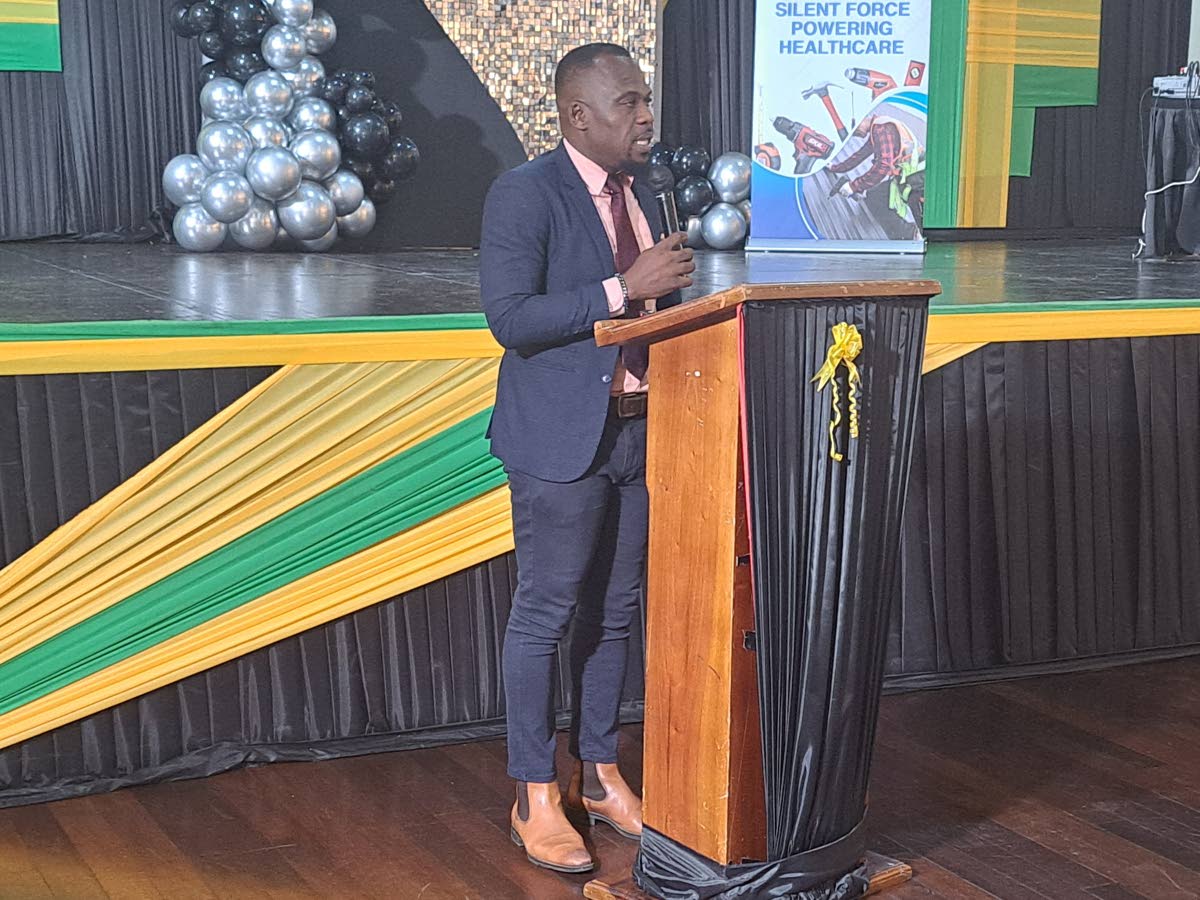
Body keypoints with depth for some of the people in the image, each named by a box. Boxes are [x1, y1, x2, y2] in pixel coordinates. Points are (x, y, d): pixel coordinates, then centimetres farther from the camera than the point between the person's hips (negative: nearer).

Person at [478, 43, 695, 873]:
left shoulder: (641, 193, 11)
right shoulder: (524, 195, -12)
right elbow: (511, 318, -21)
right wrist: (626, 287, -24)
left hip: (641, 431, 7)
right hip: (563, 439, -7)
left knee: (615, 611, 14)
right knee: (546, 615, 1)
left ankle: (598, 774, 27)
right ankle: (535, 798, 12)